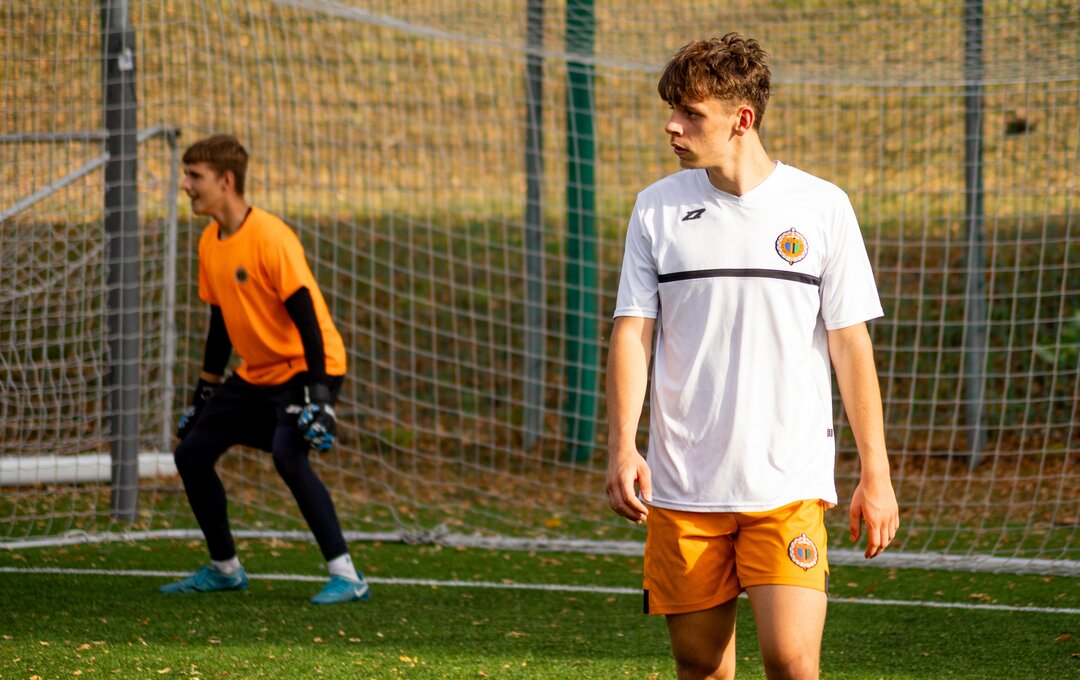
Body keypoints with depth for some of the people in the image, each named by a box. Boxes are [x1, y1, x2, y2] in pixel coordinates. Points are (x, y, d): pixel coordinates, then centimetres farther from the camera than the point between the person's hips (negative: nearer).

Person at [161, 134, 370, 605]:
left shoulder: (270, 237, -20)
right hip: (255, 373, 9)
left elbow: (306, 315, -23)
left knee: (288, 454, -30)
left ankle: (346, 577, -26)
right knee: (191, 452, 8)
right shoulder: (210, 243, 6)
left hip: (304, 367, -9)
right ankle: (224, 570, 24)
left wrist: (318, 394, -28)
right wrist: (205, 394, 18)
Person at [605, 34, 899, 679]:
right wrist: (623, 447, -10)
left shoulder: (821, 207, 0)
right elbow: (632, 333, 4)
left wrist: (875, 475, 1)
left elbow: (851, 346, 2)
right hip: (681, 485, 2)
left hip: (790, 485, -2)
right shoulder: (657, 208, 5)